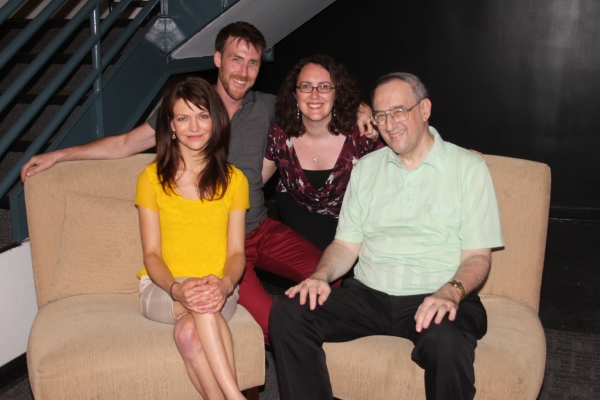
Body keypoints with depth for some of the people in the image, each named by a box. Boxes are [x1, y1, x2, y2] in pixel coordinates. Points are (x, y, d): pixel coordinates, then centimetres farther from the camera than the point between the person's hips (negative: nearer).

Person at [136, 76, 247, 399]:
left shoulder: (233, 179, 7)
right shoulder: (152, 178, 3)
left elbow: (236, 252, 1)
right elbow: (151, 254, -2)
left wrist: (225, 284, -23)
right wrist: (177, 288, -24)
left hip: (218, 290, 1)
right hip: (162, 289, 0)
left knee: (188, 332, -34)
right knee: (198, 301, -36)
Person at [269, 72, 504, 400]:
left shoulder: (468, 168, 4)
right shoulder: (366, 168, 16)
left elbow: (477, 255, -2)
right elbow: (346, 243, 14)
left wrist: (451, 292, -22)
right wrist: (321, 275, -7)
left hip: (434, 298, -3)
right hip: (369, 295, 4)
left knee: (446, 342, -37)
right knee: (288, 313, -20)